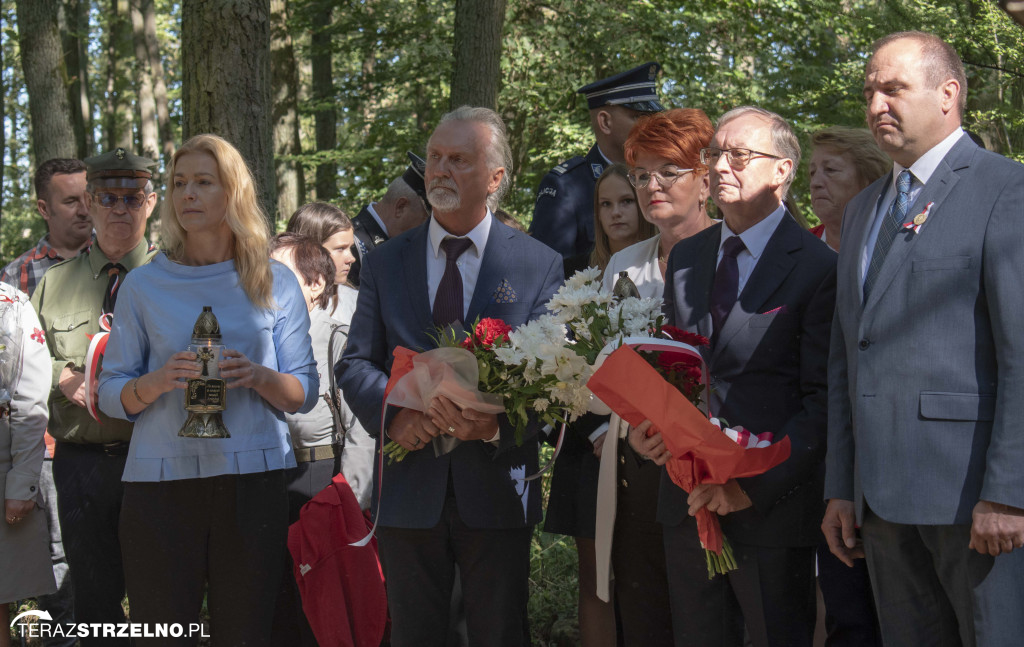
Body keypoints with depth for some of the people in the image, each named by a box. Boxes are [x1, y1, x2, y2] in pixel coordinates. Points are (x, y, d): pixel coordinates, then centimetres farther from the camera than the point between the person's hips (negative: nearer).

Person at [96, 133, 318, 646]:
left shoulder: (275, 283, 9)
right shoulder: (143, 286, 8)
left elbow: (305, 393, 8)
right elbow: (110, 395, 7)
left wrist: (258, 377, -12)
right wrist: (156, 382, -14)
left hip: (252, 481, 0)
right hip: (161, 482, 0)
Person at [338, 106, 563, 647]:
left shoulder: (540, 266, 1)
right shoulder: (385, 263, 8)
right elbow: (355, 364, 3)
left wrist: (499, 424, -25)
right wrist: (393, 413, -18)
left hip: (497, 487, -2)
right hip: (409, 487, 2)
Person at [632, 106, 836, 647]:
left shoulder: (818, 267, -8)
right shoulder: (685, 258, 14)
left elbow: (822, 399, -12)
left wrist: (754, 485, -19)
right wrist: (645, 422, -3)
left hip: (772, 506, -6)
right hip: (686, 500, 6)